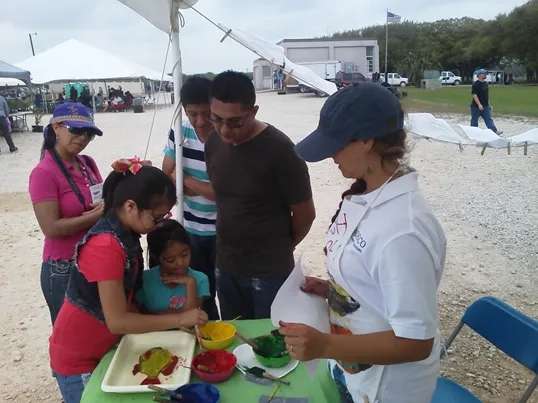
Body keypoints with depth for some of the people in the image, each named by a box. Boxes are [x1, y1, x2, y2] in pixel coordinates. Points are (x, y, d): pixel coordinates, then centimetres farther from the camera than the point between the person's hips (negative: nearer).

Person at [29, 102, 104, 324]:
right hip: (64, 269, -6)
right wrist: (97, 215, -21)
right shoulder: (44, 173, -16)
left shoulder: (88, 163, 3)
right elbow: (51, 228, -21)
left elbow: (102, 201, 10)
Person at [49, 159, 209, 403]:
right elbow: (117, 321, -30)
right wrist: (180, 319, -25)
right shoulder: (106, 247, -31)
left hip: (103, 348, 8)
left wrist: (165, 321, -6)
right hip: (77, 359, -8)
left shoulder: (125, 234, -3)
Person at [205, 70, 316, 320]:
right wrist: (233, 242, 11)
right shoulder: (213, 143, -1)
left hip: (269, 271, -5)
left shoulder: (279, 149, -19)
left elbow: (305, 214, -11)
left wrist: (281, 247, 5)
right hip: (225, 267, 5)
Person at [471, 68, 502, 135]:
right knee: (474, 120, 4)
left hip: (485, 106, 7)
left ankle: (495, 131, -1)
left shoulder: (485, 83, 12)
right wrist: (479, 104, -26)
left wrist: (489, 104, 19)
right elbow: (474, 95, -20)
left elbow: (487, 95, 19)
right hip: (476, 106, -7)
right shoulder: (476, 84, -14)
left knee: (488, 119, 3)